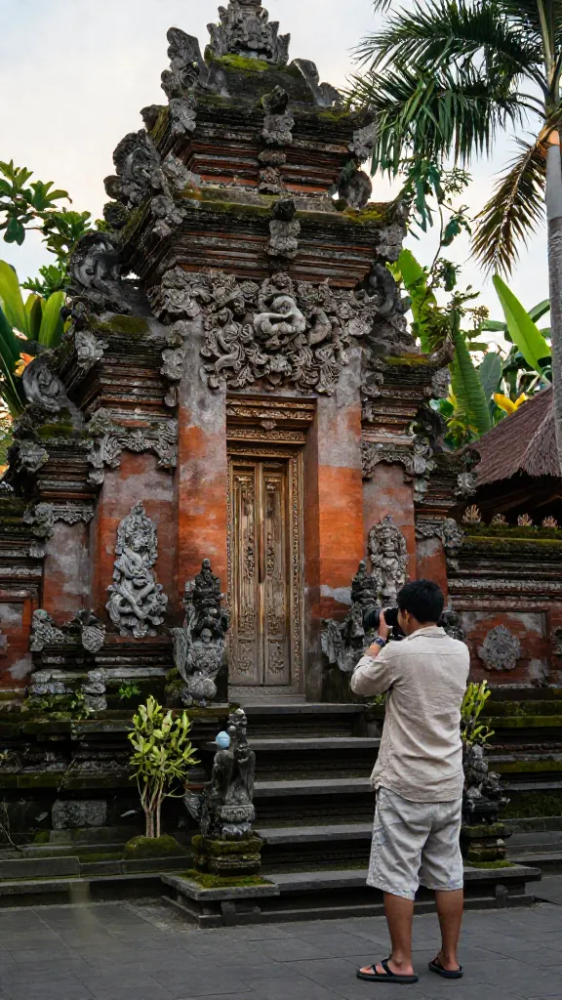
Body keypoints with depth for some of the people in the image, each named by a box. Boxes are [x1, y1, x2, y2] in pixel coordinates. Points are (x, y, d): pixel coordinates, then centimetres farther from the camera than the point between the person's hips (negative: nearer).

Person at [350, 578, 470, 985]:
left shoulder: (398, 653, -15)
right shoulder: (460, 652, 3)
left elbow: (361, 684, 2)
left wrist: (379, 640, 12)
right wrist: (393, 643, 21)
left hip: (405, 785, -6)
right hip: (449, 783, 6)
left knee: (398, 875, 2)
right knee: (448, 874, 12)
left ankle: (401, 962, 6)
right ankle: (449, 958, 20)